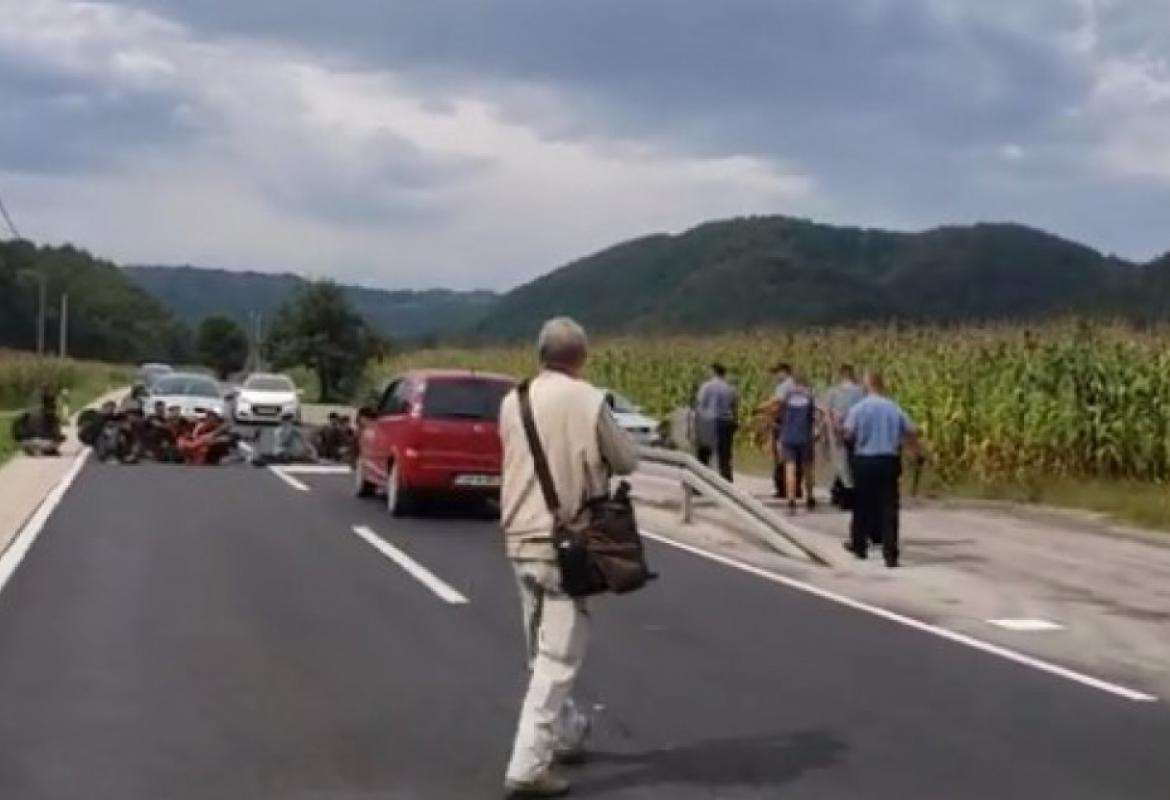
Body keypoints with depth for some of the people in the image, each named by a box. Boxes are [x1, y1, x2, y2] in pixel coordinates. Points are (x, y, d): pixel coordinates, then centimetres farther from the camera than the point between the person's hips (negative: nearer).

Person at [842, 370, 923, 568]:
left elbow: (848, 433, -12)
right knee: (888, 507, 1)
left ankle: (859, 544, 29)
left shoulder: (858, 408, -5)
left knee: (862, 505, 15)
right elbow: (911, 431, 4)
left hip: (864, 460, -1)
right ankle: (890, 554, -5)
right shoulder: (894, 408, 3)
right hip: (889, 460, 1)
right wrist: (917, 451, 18)